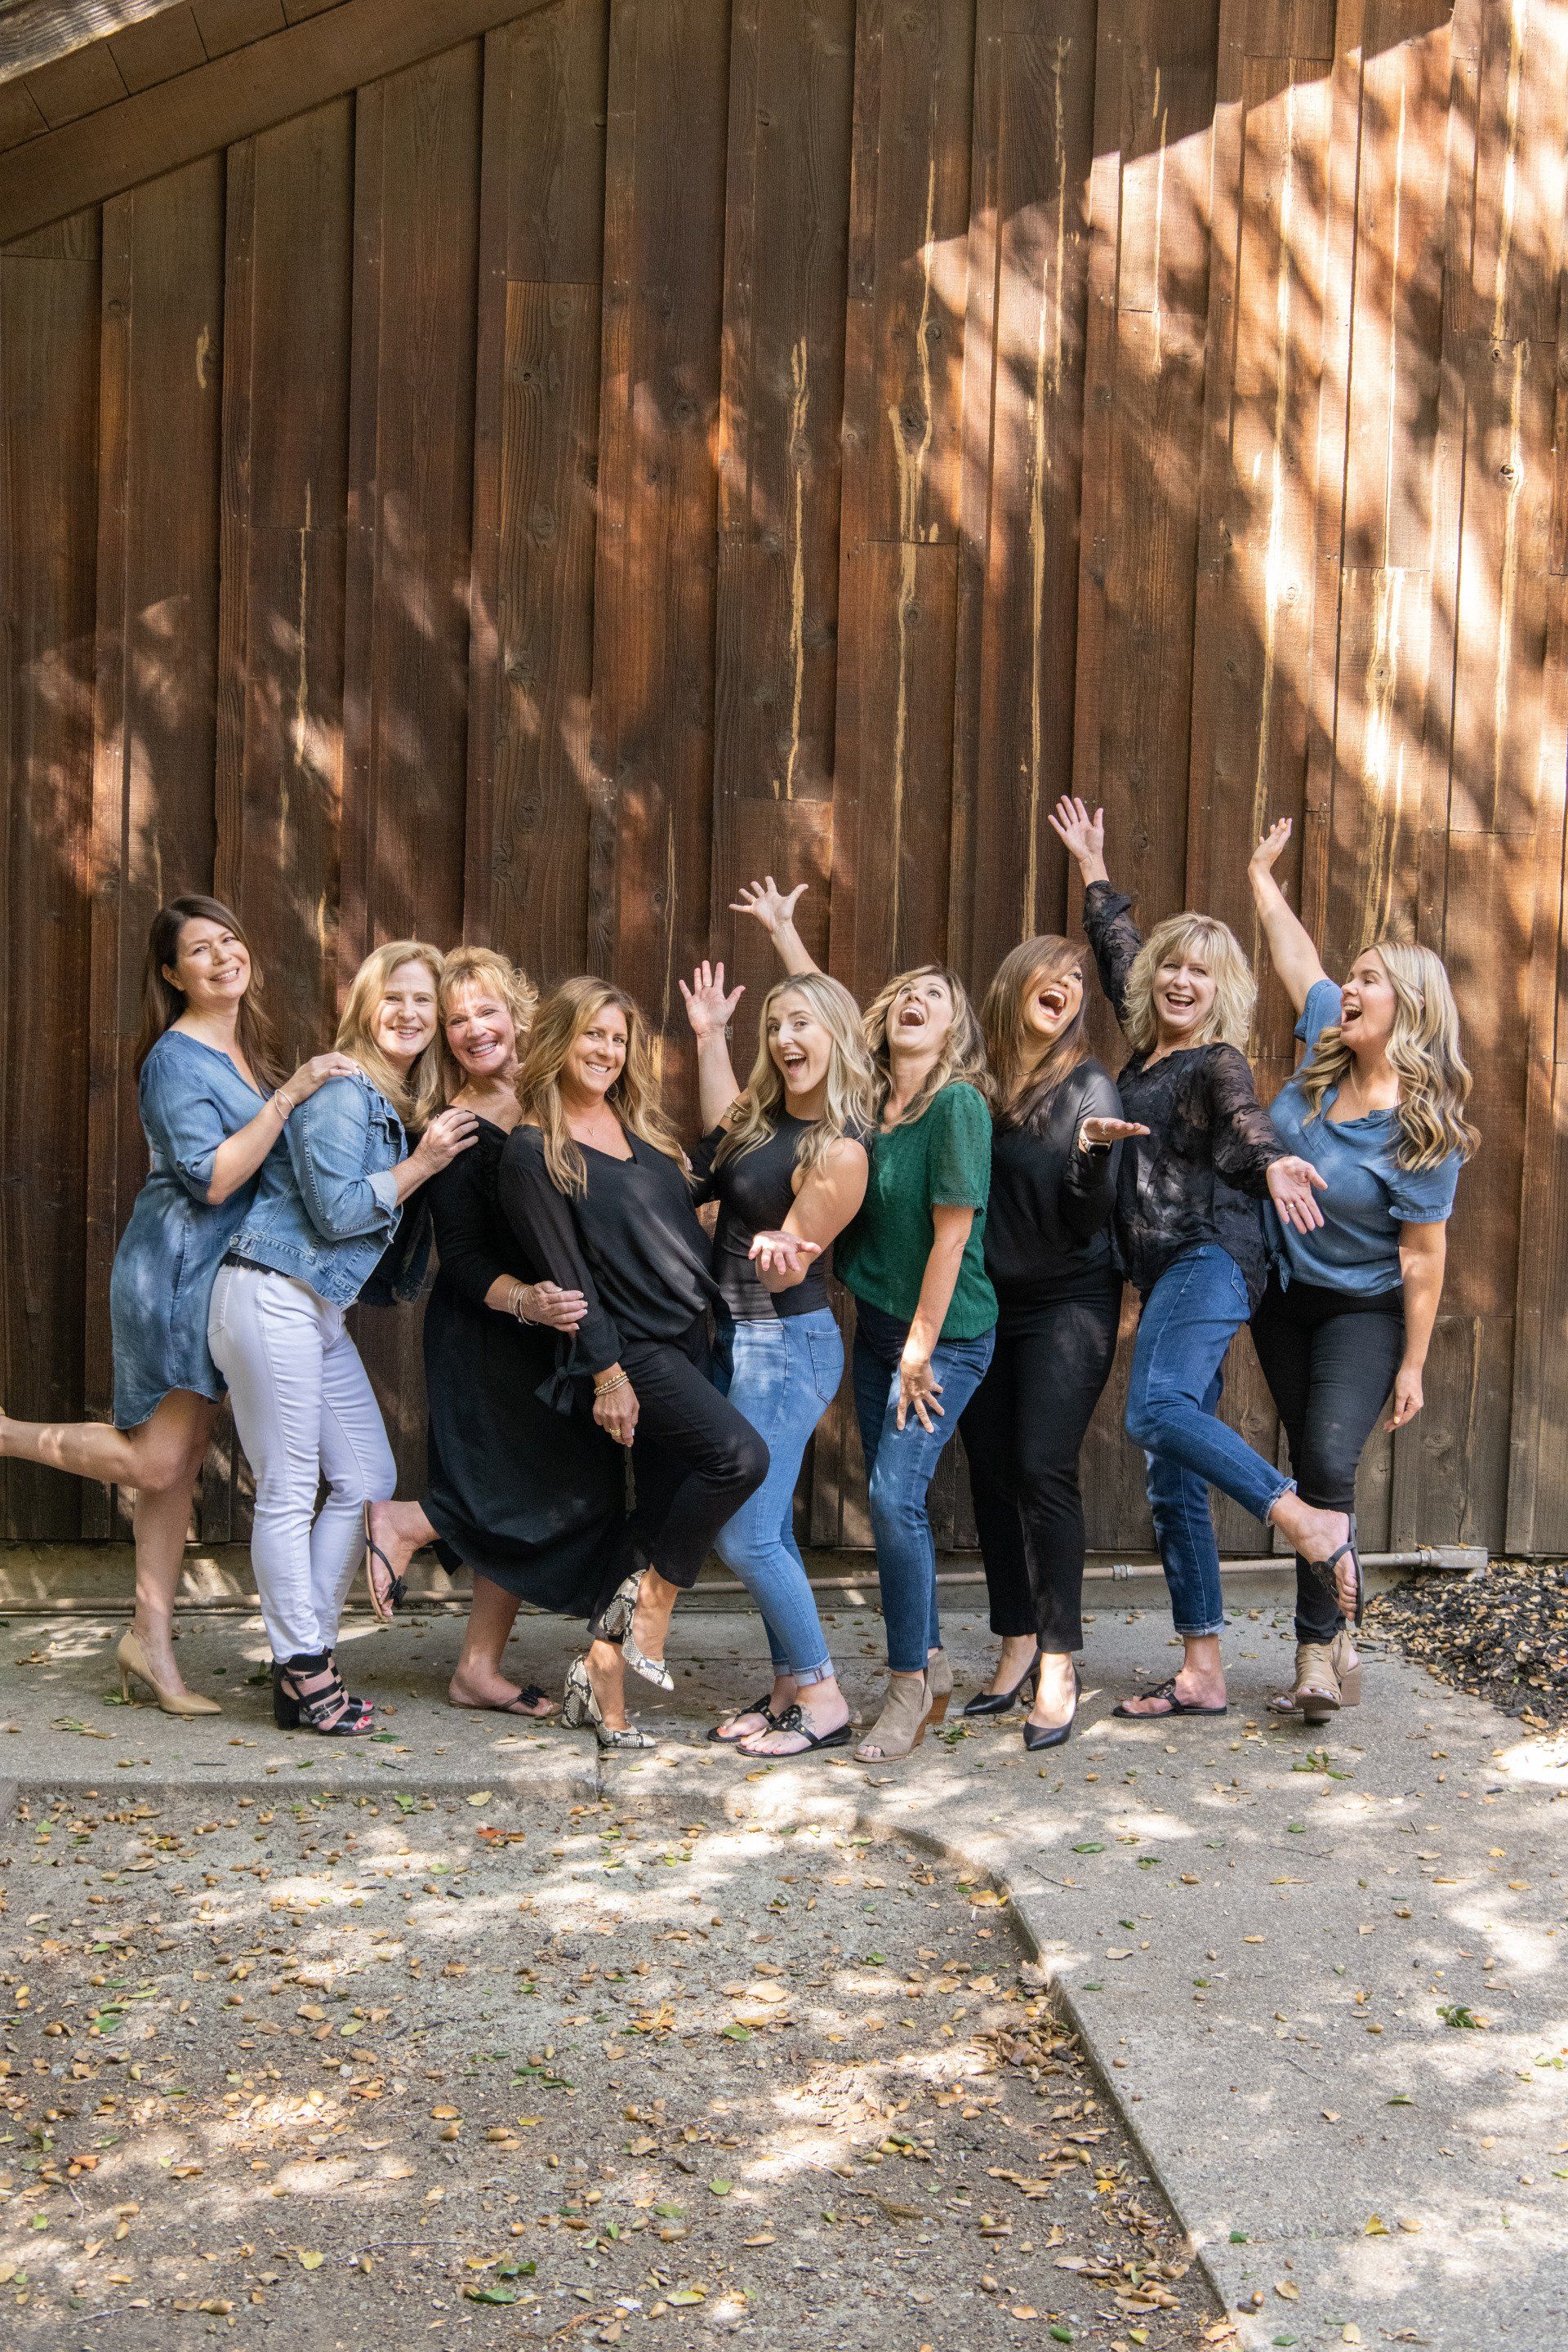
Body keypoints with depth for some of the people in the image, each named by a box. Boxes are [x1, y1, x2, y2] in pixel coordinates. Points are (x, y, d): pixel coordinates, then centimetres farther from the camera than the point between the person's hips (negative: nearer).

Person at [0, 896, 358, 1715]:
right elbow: (212, 1178, -22)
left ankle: (152, 1641, 15)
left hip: (230, 1278, 8)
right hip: (175, 1272, -8)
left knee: (180, 1465, 9)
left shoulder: (246, 1052, 14)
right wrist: (287, 1097, -24)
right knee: (155, 1460, -8)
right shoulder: (176, 1059, -13)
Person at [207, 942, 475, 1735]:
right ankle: (302, 1671, 5)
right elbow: (336, 1211, -18)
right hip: (270, 1300, -10)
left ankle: (307, 1648, 18)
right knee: (288, 1493, -3)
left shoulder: (402, 1103, 14)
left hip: (323, 1311, 10)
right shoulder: (340, 1090, -13)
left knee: (368, 1478, 10)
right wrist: (423, 1163, -12)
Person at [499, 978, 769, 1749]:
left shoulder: (643, 1128, 16)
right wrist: (605, 1371, -14)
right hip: (629, 1346, -8)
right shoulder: (534, 1151, -6)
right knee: (740, 1455, -24)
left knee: (664, 1506, 5)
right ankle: (654, 1598, -6)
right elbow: (564, 1271, -11)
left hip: (689, 1338, 8)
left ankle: (600, 1668, 15)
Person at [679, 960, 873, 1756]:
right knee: (763, 1528, 12)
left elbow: (784, 1271, -18)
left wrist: (776, 1252, -41)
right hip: (739, 1339, 9)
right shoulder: (765, 1115, 6)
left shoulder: (838, 1151, -19)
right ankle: (790, 1688, 21)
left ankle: (824, 1701, 3)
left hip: (787, 1345, -9)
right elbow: (720, 1135, 30)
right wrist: (708, 1035, 25)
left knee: (746, 1536, -8)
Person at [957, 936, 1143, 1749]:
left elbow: (1085, 1222, -12)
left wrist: (1092, 1154, -29)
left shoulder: (1088, 1087, -6)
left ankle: (1058, 1666, -5)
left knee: (1043, 1469, -13)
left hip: (1066, 1303, -4)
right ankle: (1016, 1648, 19)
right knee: (990, 1474, 7)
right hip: (982, 1304, 4)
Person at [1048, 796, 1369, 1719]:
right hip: (1169, 1273, 8)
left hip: (1211, 1257, -8)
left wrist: (1272, 1161, -47)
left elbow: (1245, 1117, -25)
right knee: (1174, 1482, 4)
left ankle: (1312, 1521, -25)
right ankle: (1203, 1675, 6)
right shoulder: (1147, 1053, 17)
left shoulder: (1218, 1063, -3)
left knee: (1157, 1408, -33)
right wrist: (1094, 868, 42)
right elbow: (1119, 951, 34)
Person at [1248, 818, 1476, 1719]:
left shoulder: (1422, 1130, -23)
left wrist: (1414, 1364, -16)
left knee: (1330, 1460, -18)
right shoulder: (1326, 1051, -7)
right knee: (1312, 1465, 8)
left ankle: (1318, 1648, -8)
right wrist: (1264, 879, 23)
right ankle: (1339, 1640, 17)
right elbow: (1299, 954, 11)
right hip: (1285, 1295, 6)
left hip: (1364, 1309, -6)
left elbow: (1423, 1254, -19)